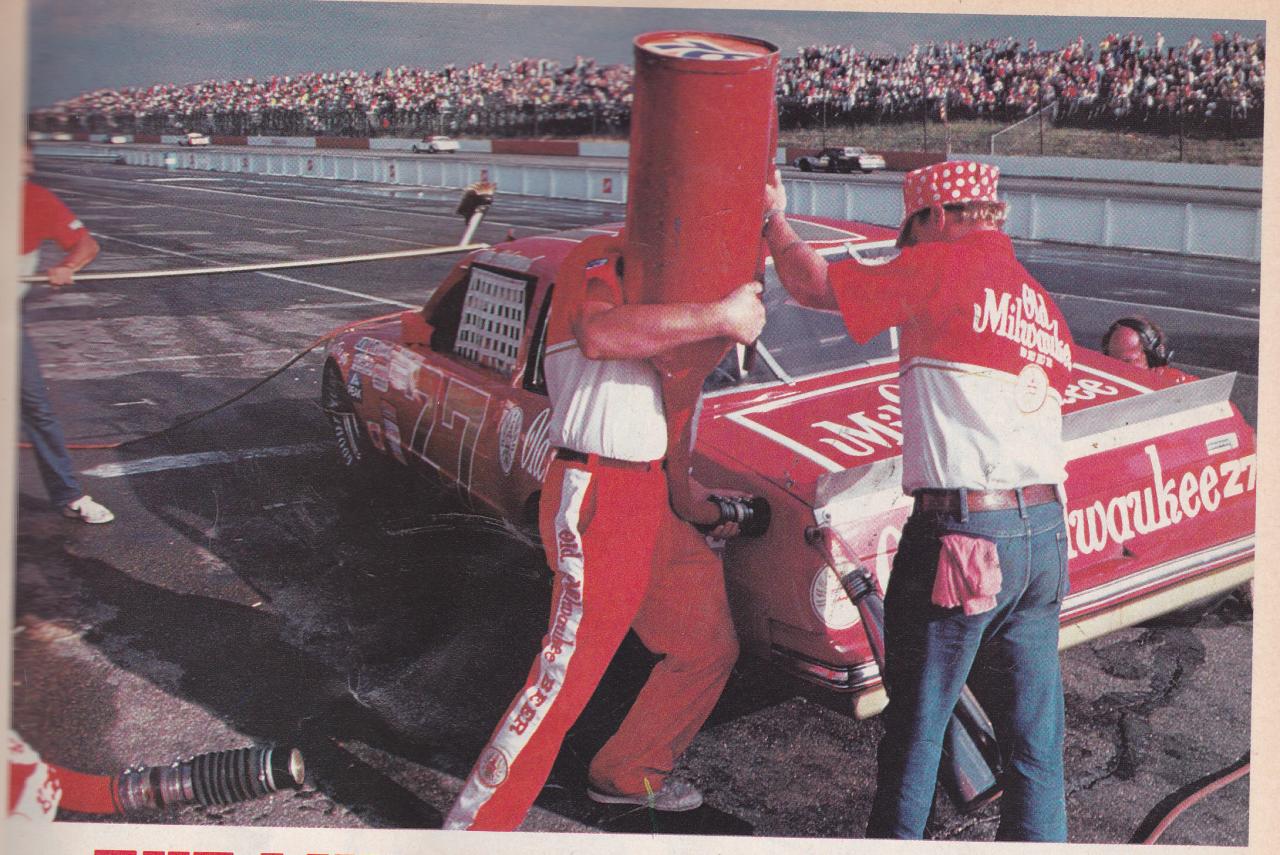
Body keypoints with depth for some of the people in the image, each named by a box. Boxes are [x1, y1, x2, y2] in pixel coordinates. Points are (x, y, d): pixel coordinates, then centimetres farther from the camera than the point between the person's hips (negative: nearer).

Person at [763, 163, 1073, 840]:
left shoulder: (941, 269, -6)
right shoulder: (1042, 306, 16)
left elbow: (814, 287, -1)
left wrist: (775, 217, 17)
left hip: (960, 534, -7)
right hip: (1047, 534, 7)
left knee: (916, 723, 10)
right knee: (1034, 731, 14)